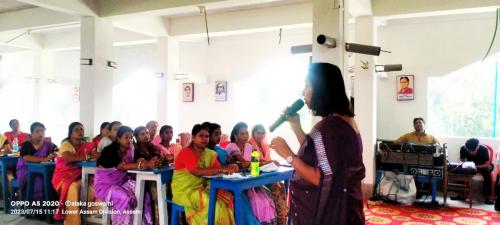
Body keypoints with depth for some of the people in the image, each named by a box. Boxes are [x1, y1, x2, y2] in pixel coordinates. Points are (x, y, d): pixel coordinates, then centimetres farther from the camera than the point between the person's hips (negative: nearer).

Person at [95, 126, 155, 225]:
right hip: (105, 184, -6)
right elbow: (122, 166, -35)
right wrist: (144, 164, -45)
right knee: (124, 198, -31)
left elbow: (133, 165, -9)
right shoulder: (110, 150, -20)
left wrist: (148, 163, -30)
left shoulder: (130, 150, 1)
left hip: (121, 182, 6)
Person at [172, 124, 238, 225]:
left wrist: (229, 167, -22)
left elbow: (218, 168, 1)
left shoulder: (209, 153, 7)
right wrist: (221, 170, -29)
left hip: (201, 188, 7)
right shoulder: (186, 152, -15)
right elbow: (197, 172, -27)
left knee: (227, 197, -12)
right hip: (184, 191, -7)